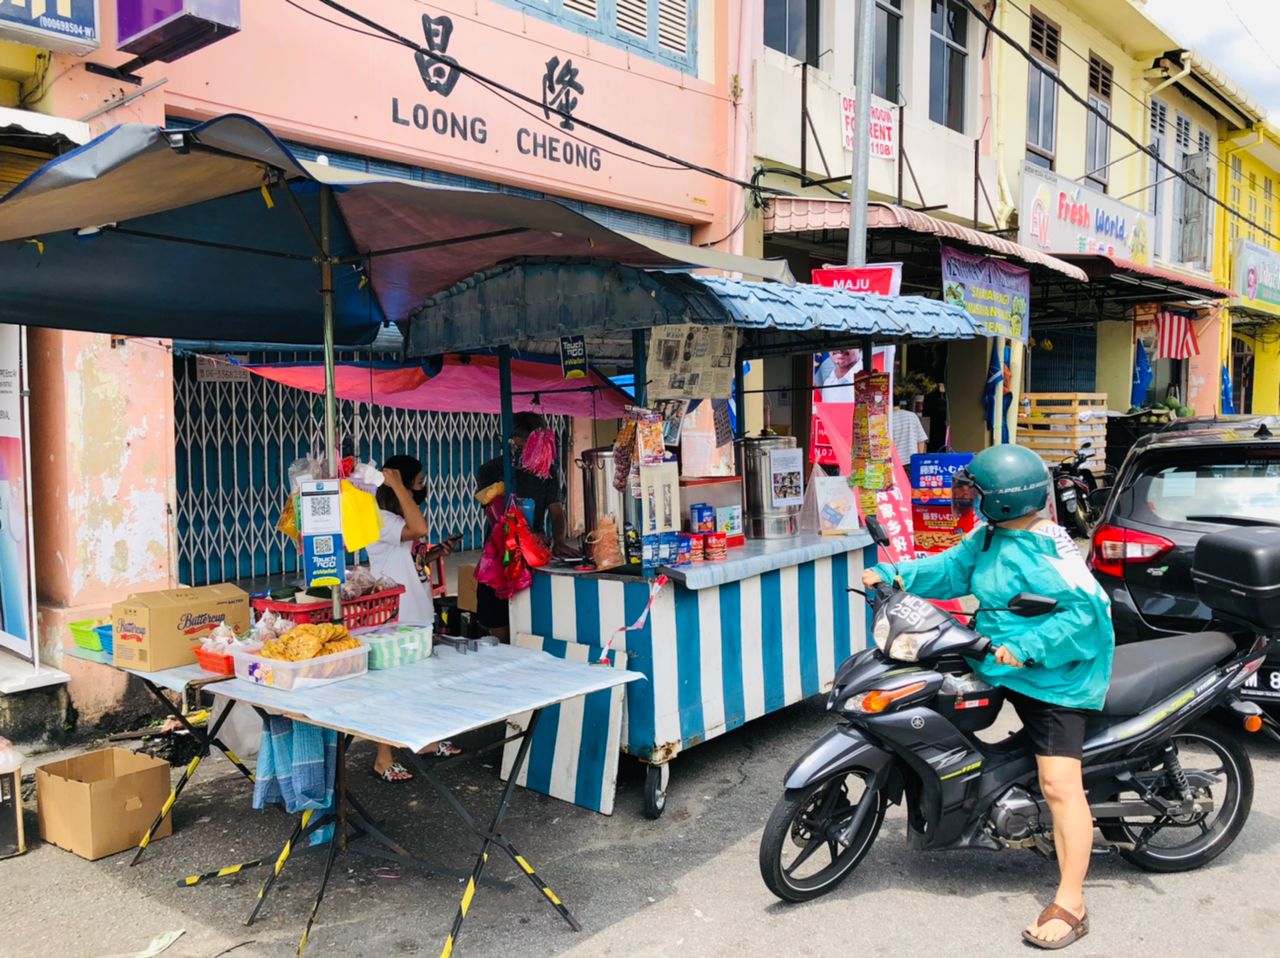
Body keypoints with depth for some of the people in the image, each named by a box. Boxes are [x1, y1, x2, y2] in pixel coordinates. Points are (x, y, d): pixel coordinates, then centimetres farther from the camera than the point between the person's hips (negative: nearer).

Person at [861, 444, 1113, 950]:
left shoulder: (1046, 549, -22)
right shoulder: (989, 536, 5)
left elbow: (1087, 609, -26)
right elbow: (951, 569, 9)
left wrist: (1027, 648, -31)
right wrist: (891, 575, -3)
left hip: (1049, 676, -10)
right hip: (1000, 661, 10)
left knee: (1059, 784, -12)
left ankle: (1069, 905, -9)